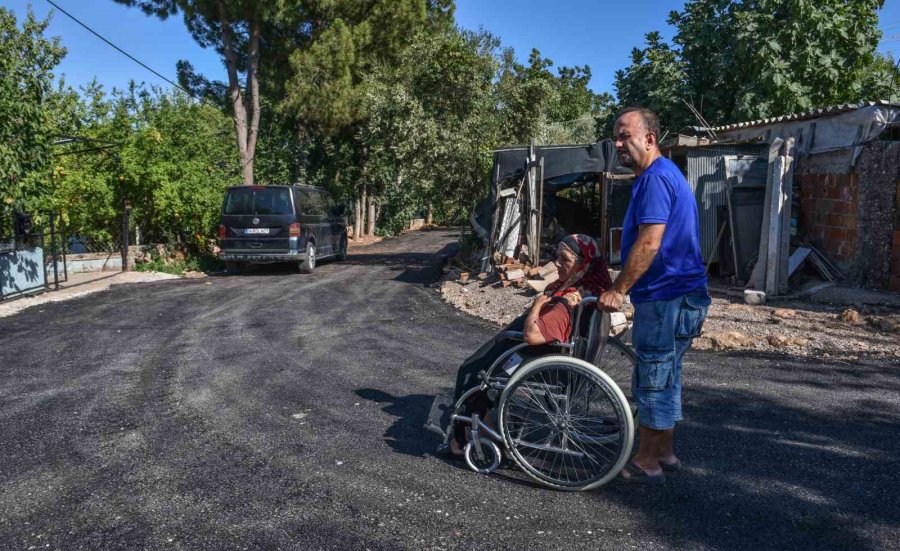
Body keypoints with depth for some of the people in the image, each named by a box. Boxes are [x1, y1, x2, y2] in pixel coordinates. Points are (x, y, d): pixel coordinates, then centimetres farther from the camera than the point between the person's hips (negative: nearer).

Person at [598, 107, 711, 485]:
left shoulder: (656, 178, -16)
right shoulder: (663, 175, 18)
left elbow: (649, 243, -24)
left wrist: (617, 290, -19)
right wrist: (624, 287, 23)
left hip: (666, 298, -11)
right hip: (676, 296, 11)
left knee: (653, 379, -1)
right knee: (664, 377, 18)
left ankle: (646, 462, 11)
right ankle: (664, 453, 29)